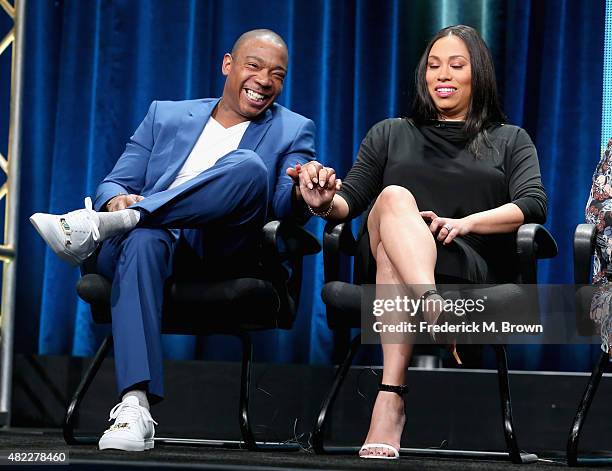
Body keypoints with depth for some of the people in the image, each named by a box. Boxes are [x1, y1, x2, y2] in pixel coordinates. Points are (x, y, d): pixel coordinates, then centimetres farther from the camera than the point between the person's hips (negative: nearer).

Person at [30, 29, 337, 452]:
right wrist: (117, 200, -11)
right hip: (155, 238, 1)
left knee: (249, 167, -30)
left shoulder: (293, 131, 17)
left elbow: (285, 204, 1)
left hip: (225, 254, -1)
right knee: (142, 239, -38)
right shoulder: (166, 115, 22)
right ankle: (134, 407, -47)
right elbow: (115, 184, 14)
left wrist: (302, 197, -25)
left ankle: (98, 226, -36)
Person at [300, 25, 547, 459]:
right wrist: (325, 203, -12)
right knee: (394, 197, -34)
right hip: (380, 264, 1)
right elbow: (350, 200, 14)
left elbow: (534, 204, 3)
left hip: (474, 271, -1)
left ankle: (390, 400, -51)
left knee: (394, 244, -37)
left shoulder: (510, 141, 22)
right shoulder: (389, 134, 27)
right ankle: (434, 309, -60)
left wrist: (465, 223, -14)